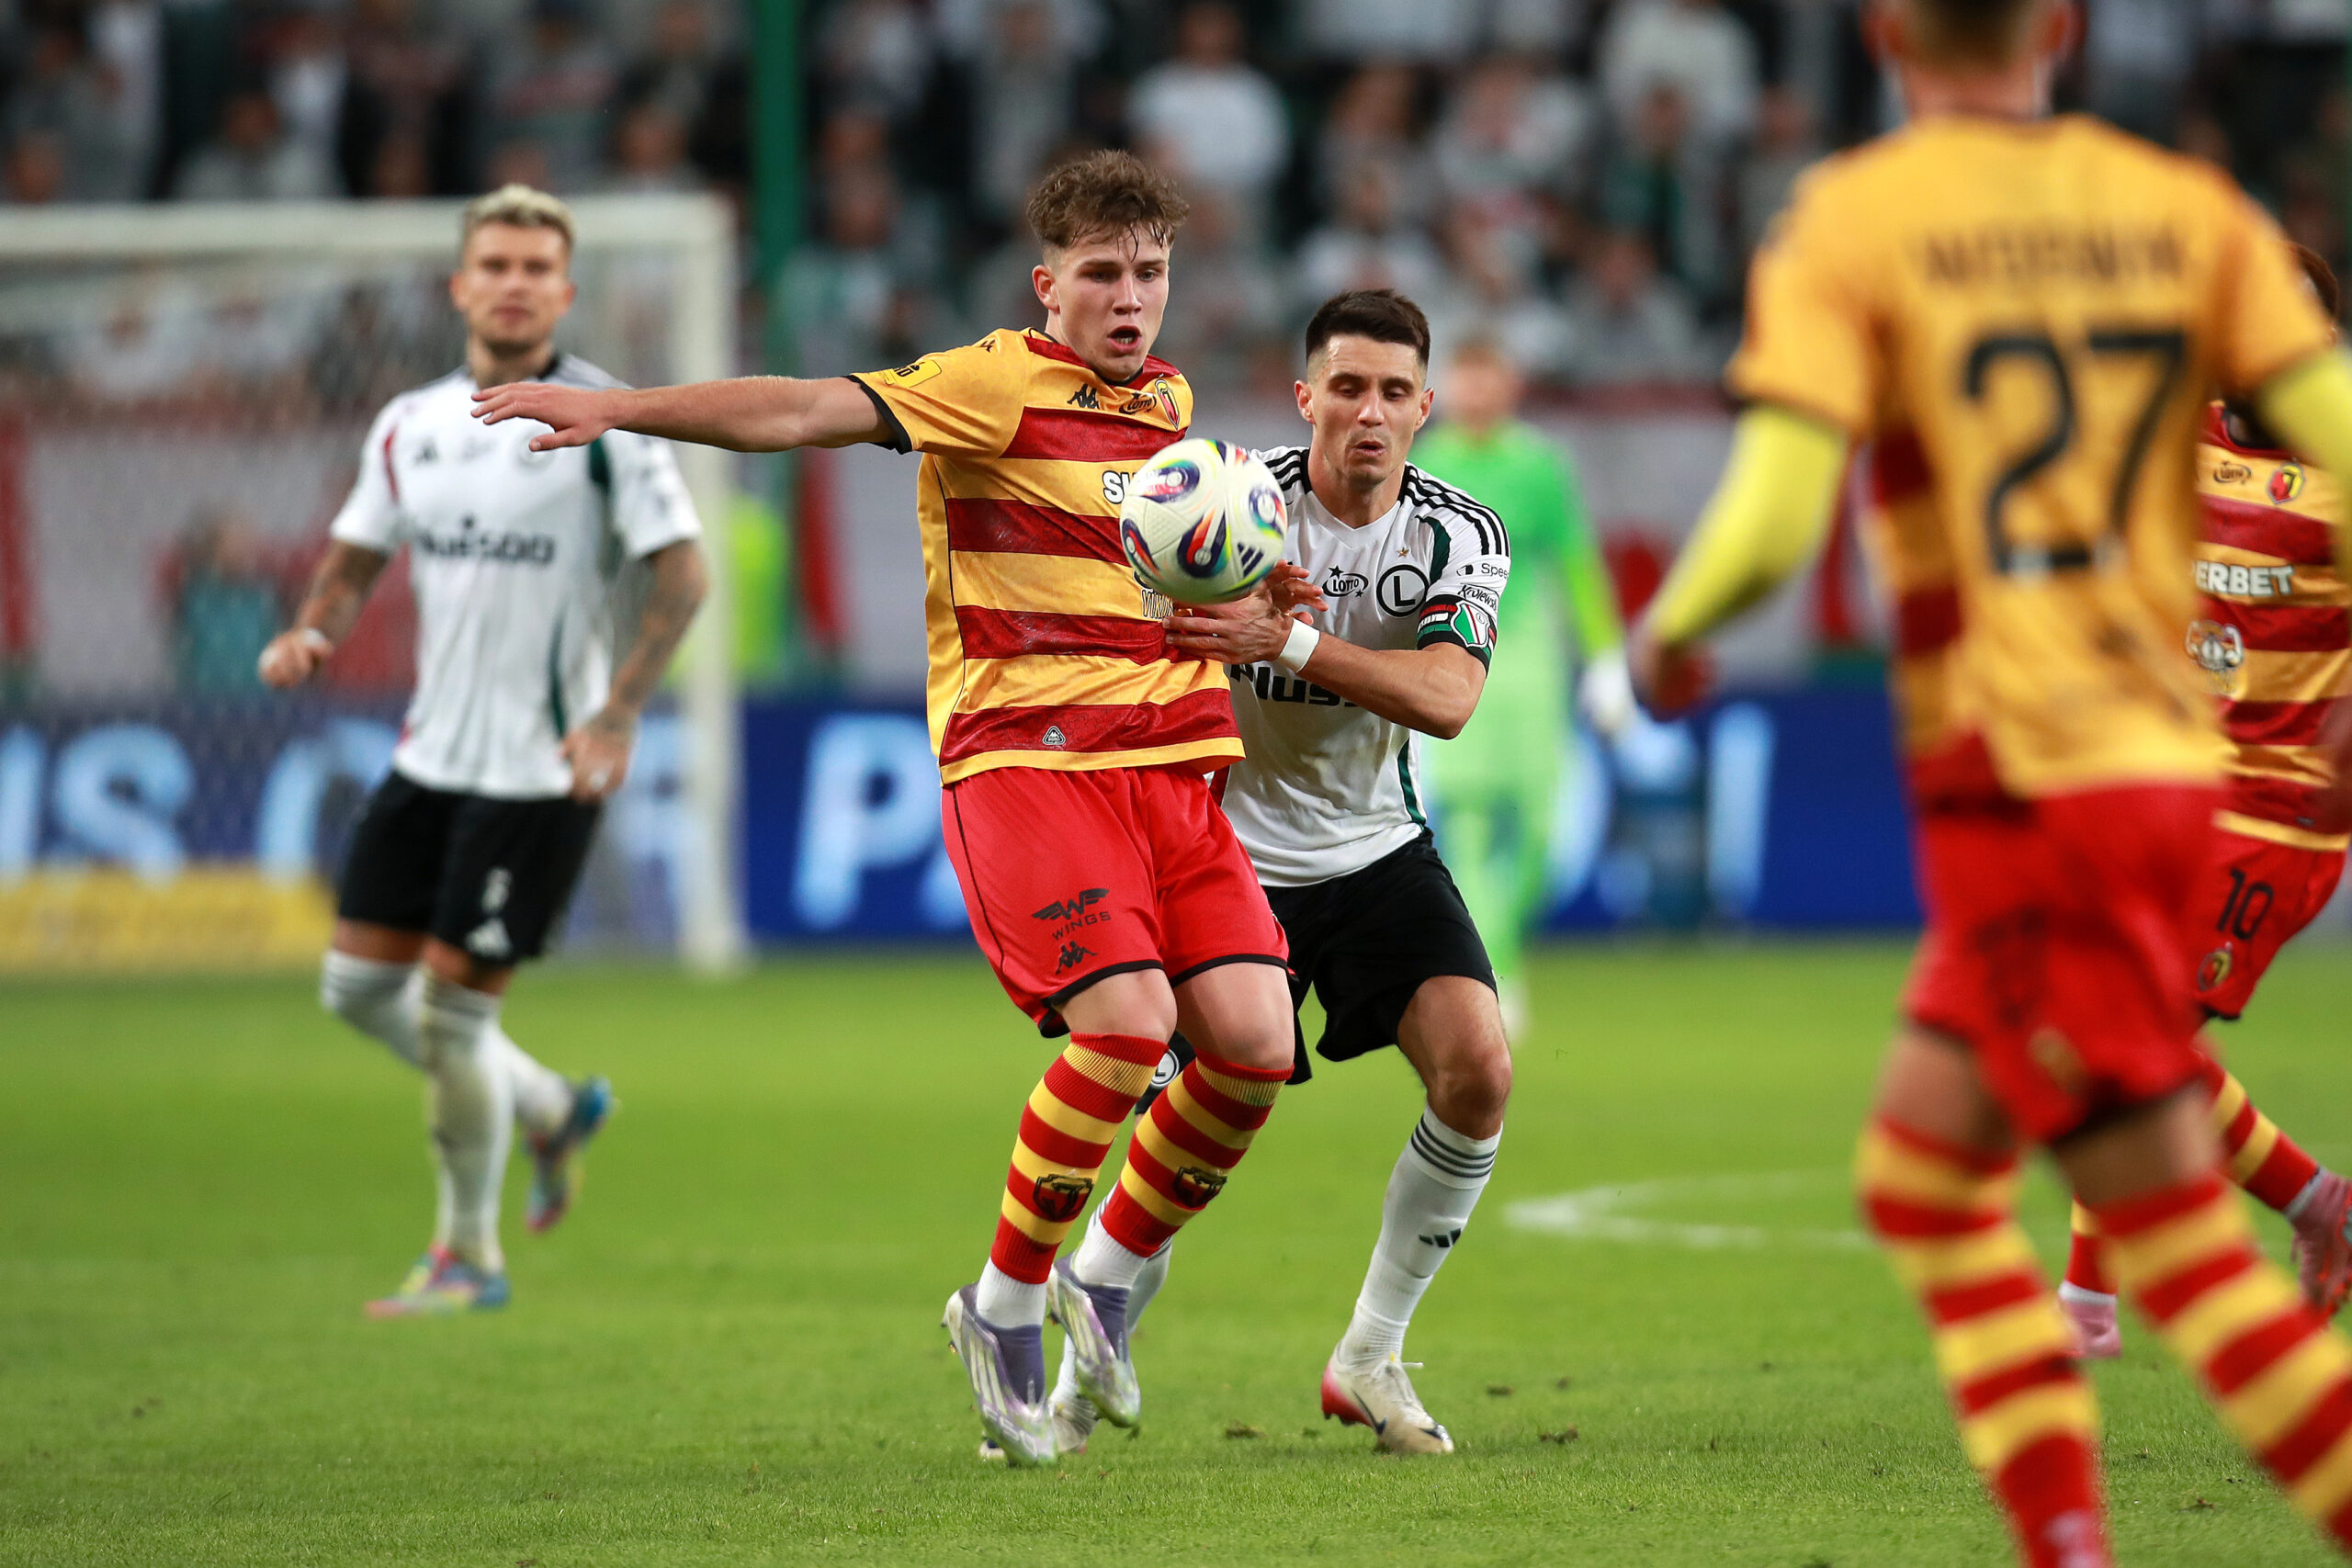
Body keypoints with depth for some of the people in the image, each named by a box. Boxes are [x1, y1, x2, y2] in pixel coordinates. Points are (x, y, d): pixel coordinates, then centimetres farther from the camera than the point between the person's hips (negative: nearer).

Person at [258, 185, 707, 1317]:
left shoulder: (604, 420, -9)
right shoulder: (410, 425, 8)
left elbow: (682, 575, -11)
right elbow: (358, 557, 16)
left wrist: (616, 714, -20)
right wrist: (312, 632, -6)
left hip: (541, 765, -7)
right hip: (432, 751, 7)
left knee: (451, 1005, -7)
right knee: (358, 984, 7)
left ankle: (467, 1257, 11)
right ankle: (551, 1111, 29)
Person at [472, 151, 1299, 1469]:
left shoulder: (1170, 398, 17)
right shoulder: (999, 384, -4)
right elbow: (812, 413, -16)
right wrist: (620, 409, -28)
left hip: (1173, 763, 7)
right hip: (1023, 754, -6)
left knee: (1254, 1041, -10)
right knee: (1125, 1021, -24)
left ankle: (1107, 1277, 15)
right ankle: (1006, 1308, -3)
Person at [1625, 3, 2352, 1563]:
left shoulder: (1849, 223, -5)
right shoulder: (2188, 210, 7)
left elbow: (1773, 515, -14)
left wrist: (1666, 633, 7)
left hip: (2016, 780, -6)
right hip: (2171, 763, 6)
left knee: (2177, 1230, -5)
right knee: (1920, 1169, 17)